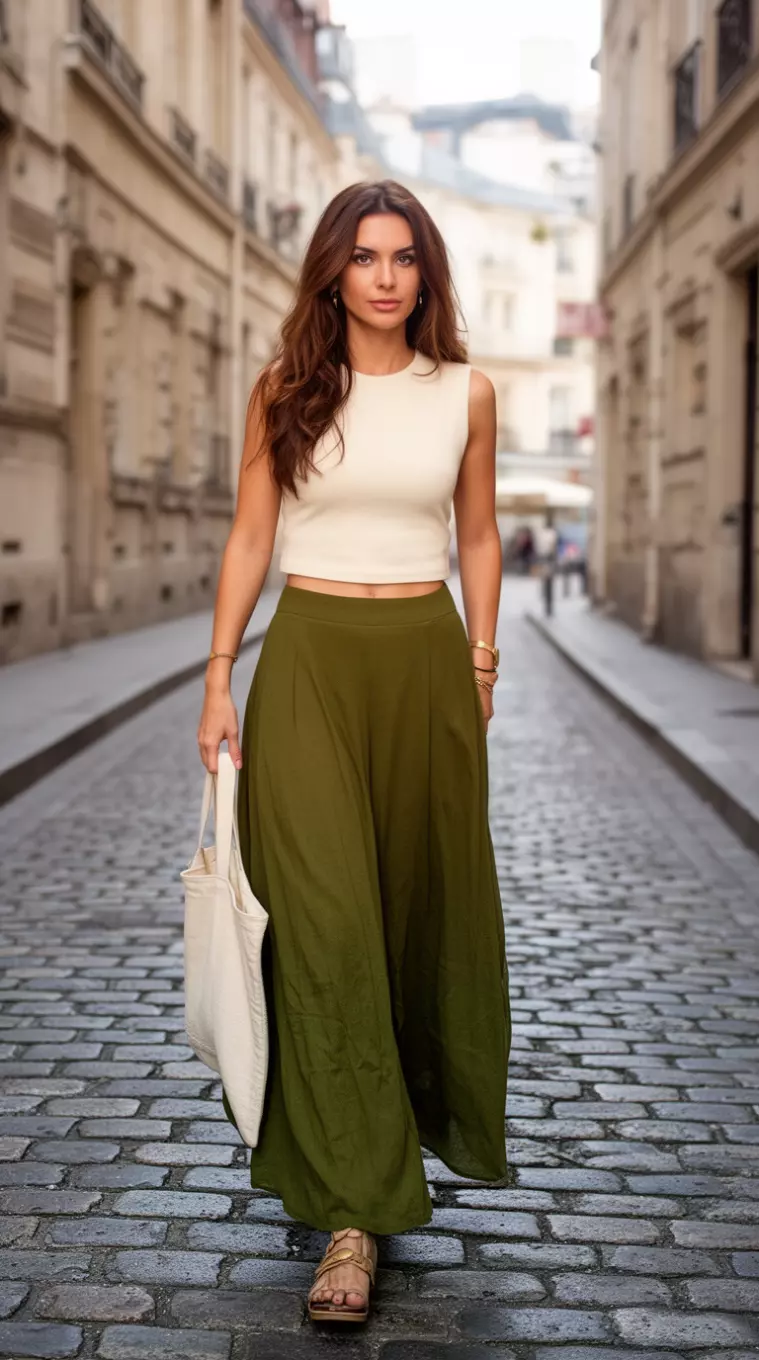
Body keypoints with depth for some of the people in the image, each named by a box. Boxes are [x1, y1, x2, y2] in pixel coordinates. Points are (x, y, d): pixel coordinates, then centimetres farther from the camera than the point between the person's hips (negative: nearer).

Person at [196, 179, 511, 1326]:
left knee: (429, 896, 11)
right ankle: (353, 1211, -6)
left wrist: (482, 661, 11)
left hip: (427, 658, 2)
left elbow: (478, 537, 14)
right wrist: (220, 677, 0)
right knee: (324, 915, -10)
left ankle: (434, 1112, 38)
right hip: (311, 658, -2)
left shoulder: (465, 393, 6)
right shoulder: (285, 391, 3)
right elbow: (250, 537, 4)